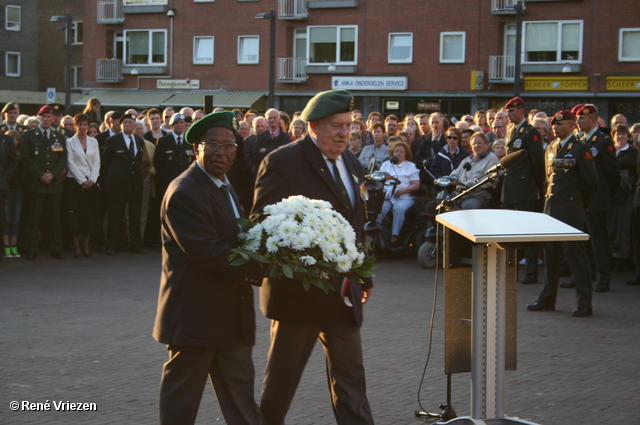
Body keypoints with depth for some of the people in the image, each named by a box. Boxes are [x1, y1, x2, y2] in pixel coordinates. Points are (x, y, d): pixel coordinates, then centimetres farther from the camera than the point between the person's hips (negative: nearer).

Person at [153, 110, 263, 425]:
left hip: (230, 316, 9)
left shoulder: (224, 187, 15)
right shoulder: (184, 193, -17)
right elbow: (207, 252, -24)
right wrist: (259, 269, -20)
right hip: (195, 315, -9)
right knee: (181, 398, 4)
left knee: (240, 389, 11)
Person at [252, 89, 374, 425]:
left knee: (350, 377, 8)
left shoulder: (349, 161, 11)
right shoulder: (281, 163, -12)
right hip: (299, 291, -6)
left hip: (343, 294, 7)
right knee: (282, 376, 8)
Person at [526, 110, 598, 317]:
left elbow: (591, 180, -9)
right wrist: (551, 196, 15)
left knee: (576, 254, -6)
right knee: (550, 253, 11)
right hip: (550, 207, 7)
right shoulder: (550, 149, 14)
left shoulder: (580, 149, -8)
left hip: (571, 210, -7)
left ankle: (585, 303, -2)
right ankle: (547, 299, 19)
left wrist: (580, 203, -1)